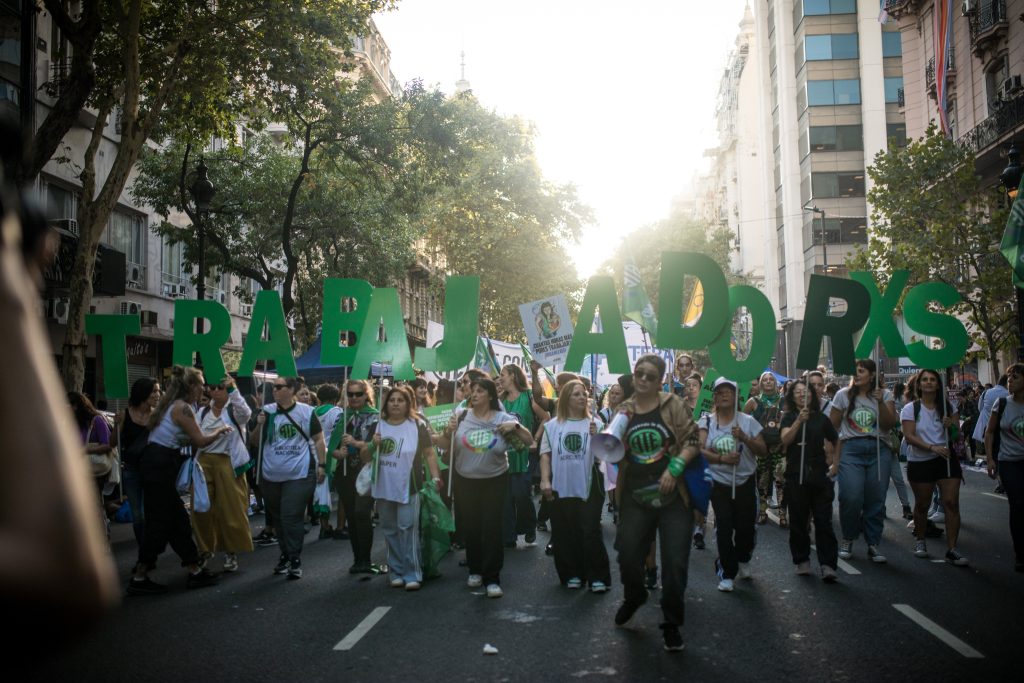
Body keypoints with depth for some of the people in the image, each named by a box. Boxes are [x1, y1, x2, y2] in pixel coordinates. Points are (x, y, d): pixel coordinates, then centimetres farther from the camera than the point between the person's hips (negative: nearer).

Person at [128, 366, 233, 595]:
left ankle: (195, 571, 17)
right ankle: (139, 579, 5)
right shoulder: (183, 408, -13)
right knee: (159, 523, -2)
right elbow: (200, 441, -10)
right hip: (160, 466, -10)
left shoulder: (171, 405, 16)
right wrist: (219, 430, 7)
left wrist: (214, 432, 18)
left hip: (156, 464, 10)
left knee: (178, 519, 12)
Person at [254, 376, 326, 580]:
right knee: (278, 517, 15)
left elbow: (318, 440, 2)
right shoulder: (267, 411, 2)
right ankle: (285, 554, 31)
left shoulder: (306, 412, -4)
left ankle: (295, 559, 2)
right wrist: (260, 426, -12)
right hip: (271, 475, 4)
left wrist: (321, 465, -1)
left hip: (299, 475, -4)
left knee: (291, 517, -9)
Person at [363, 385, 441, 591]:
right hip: (384, 488, 4)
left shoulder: (417, 426, -1)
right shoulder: (377, 426, 8)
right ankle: (396, 572, 20)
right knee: (390, 531, 10)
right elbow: (364, 457, 11)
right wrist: (372, 445, -10)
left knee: (408, 529, -6)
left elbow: (429, 453, 1)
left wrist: (435, 477, -9)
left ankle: (412, 574, -1)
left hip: (408, 488, -4)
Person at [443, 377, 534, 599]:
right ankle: (475, 570, 31)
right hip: (465, 481, 2)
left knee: (492, 528, -2)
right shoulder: (461, 415, -5)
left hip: (494, 481, -2)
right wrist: (448, 430, -15)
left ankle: (492, 578, 6)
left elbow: (530, 442, -7)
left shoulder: (503, 418, -8)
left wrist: (516, 426, -23)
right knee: (470, 527, 12)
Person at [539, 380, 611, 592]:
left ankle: (598, 577, 5)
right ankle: (572, 574, 20)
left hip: (588, 486, -2)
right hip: (561, 487, 2)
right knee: (565, 533, 8)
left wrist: (596, 438, -19)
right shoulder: (553, 425, 5)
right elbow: (546, 454, 5)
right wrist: (545, 480, -4)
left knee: (590, 532, -2)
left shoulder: (594, 424, 2)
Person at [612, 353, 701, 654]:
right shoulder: (624, 410, 6)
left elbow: (691, 441, -5)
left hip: (672, 496, -2)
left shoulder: (672, 404, -2)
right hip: (635, 497, 3)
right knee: (627, 554, 4)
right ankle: (634, 597, 38)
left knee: (675, 562, -1)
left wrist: (674, 468, -19)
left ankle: (671, 624, 16)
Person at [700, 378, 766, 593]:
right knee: (724, 528, -5)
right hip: (719, 483, -1)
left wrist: (744, 438, -18)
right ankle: (728, 574, 7)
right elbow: (700, 449, -11)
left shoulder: (748, 421, 0)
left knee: (746, 526, 6)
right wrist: (721, 458, -26)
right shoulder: (707, 421, 0)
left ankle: (743, 561, 36)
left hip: (746, 482, 1)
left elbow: (763, 450, -2)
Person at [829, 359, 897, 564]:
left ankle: (873, 543, 13)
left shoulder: (885, 395, 7)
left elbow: (889, 424, -3)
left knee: (876, 499, 1)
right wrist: (836, 451, 2)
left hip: (878, 449, 1)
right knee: (851, 497, -10)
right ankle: (848, 539, 10)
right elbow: (833, 426, 8)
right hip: (851, 449, -1)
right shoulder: (843, 395, 6)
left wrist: (880, 403, -15)